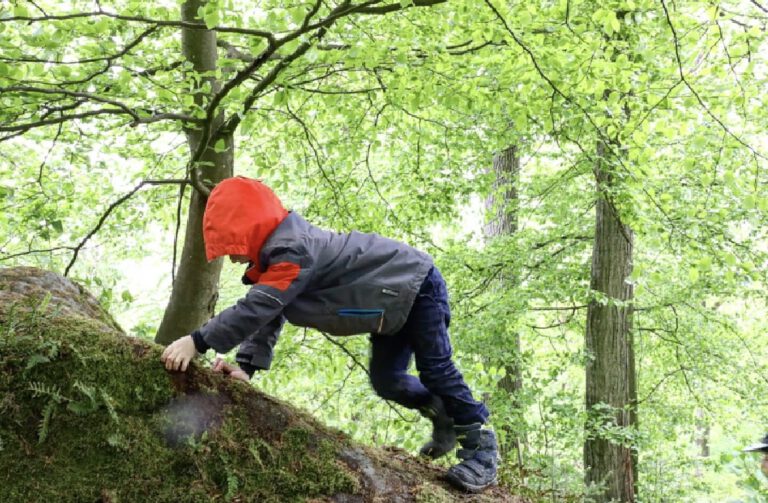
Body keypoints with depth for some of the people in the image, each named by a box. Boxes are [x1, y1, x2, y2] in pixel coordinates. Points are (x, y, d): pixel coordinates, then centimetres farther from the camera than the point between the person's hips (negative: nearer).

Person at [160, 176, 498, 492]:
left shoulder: (293, 250, -34)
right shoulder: (277, 253, -1)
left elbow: (255, 308, -41)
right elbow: (267, 316, -1)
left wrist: (198, 341, -41)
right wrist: (247, 365, -14)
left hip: (417, 285, -9)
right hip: (396, 299, 9)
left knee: (435, 368, -7)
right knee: (385, 379, 10)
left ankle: (481, 446, 5)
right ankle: (447, 417, 29)